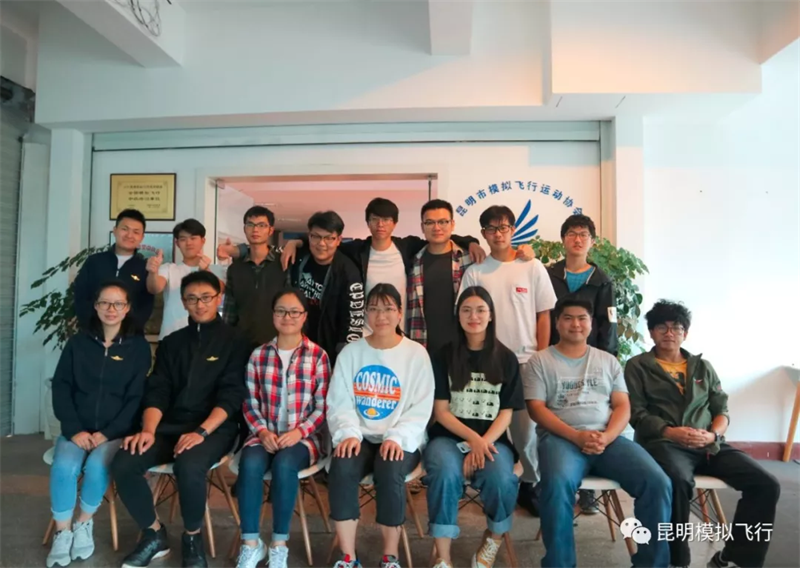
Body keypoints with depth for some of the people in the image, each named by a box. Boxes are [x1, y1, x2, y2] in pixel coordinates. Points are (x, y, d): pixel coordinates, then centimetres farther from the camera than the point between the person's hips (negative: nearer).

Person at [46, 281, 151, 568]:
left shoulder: (138, 347, 1)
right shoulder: (78, 342, 8)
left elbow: (136, 397, -3)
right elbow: (61, 388, 4)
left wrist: (107, 433, -12)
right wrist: (74, 429, -9)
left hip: (115, 431, -2)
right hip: (77, 428, 2)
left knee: (97, 466, -29)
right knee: (64, 466, -27)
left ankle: (84, 523, -2)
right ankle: (62, 532, -7)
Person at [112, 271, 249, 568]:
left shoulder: (234, 341, 2)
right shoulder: (172, 342, 16)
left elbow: (232, 395, -8)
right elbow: (157, 391, 7)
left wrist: (202, 431, -22)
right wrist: (149, 430, -12)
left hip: (215, 427, -4)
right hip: (170, 425, 5)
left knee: (188, 466, -34)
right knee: (123, 464, -20)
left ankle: (192, 537, -3)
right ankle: (154, 534, 5)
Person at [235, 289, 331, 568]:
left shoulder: (318, 355, -1)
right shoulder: (259, 355, 7)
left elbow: (323, 406, -2)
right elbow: (250, 403, 6)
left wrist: (299, 432, -15)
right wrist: (262, 431, -11)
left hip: (304, 436, -2)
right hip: (265, 434, 2)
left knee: (284, 464, -33)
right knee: (250, 463, -29)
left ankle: (279, 545, -15)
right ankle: (251, 543, -13)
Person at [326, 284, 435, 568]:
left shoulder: (416, 354, 0)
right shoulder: (350, 352, 7)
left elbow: (421, 408, -5)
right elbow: (339, 402, 2)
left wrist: (397, 437, -21)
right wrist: (349, 433, -17)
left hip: (400, 439, -2)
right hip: (360, 437, 2)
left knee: (390, 471, -32)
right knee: (341, 468, -28)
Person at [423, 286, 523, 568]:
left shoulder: (506, 359, 6)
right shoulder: (444, 356, 4)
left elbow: (506, 413, 2)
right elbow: (441, 411, 0)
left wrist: (483, 443, -15)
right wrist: (472, 438, -15)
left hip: (493, 438, 1)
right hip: (449, 436, 0)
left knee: (501, 480, -30)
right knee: (445, 474, -33)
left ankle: (494, 539, 2)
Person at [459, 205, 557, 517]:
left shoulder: (533, 268, -1)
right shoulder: (475, 272, 1)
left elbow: (543, 316, 2)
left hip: (526, 361, -1)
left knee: (526, 426, 6)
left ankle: (530, 484, 24)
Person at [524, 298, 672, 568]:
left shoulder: (608, 361, 19)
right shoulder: (540, 361, 8)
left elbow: (622, 406, 11)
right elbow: (536, 409, -1)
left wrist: (606, 437, -11)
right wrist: (577, 436, -15)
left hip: (608, 438, 4)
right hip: (561, 438, -3)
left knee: (658, 483, -20)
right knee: (558, 483, -36)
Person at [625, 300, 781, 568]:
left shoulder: (702, 366, 21)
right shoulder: (637, 367, 8)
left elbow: (722, 409, 16)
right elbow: (636, 413, 0)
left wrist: (713, 435, -6)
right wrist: (669, 432, -17)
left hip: (709, 445, 5)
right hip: (663, 443, -5)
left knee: (766, 484, -16)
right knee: (678, 482, -38)